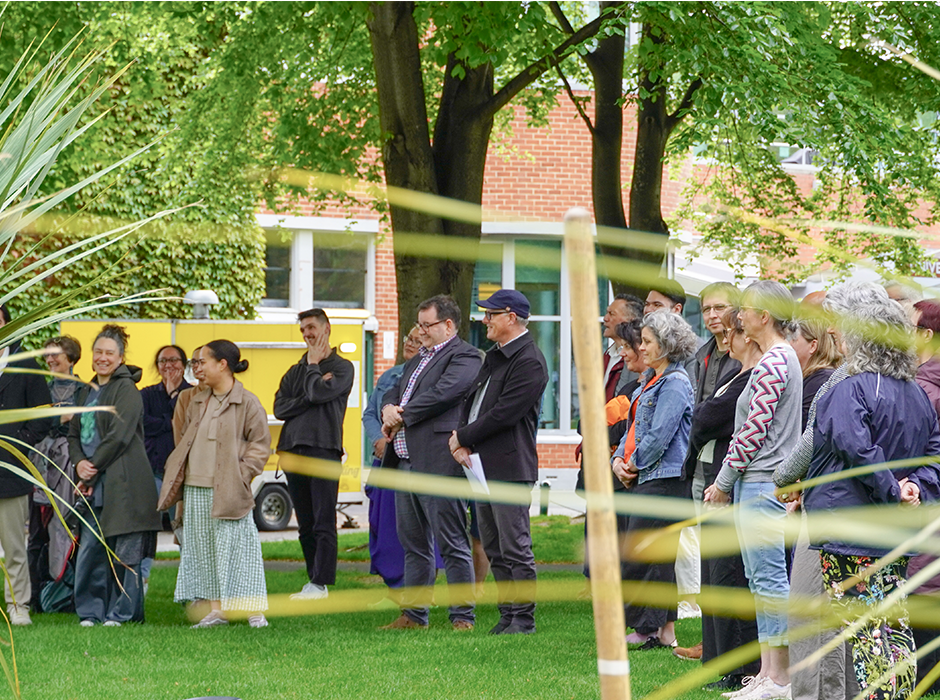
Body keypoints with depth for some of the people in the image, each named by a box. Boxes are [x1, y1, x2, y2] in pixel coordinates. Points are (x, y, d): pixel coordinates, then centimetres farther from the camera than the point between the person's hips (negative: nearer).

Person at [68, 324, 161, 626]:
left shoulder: (126, 389, -4)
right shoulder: (85, 392, 19)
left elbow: (119, 436, -12)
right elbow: (74, 434, 20)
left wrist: (92, 471, -9)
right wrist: (80, 463, -1)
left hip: (123, 484, -7)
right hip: (93, 486, 7)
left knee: (124, 550, -5)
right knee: (89, 548, 2)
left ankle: (122, 612, 2)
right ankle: (90, 610, 9)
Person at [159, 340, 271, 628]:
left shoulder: (247, 403, -5)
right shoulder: (197, 402, 15)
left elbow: (260, 444, -4)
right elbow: (185, 441, 21)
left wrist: (241, 475, -13)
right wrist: (177, 482, 11)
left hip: (228, 493, -7)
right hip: (195, 490, 7)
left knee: (236, 549, -5)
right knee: (204, 550, 6)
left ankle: (255, 612, 0)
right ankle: (215, 609, 11)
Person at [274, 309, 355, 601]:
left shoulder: (342, 367, 5)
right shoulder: (295, 371, 21)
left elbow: (320, 393, -13)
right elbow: (280, 408, 7)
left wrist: (313, 366, 3)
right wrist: (310, 396, -6)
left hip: (324, 448, -6)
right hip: (294, 449, 6)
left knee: (323, 521, -8)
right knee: (305, 524, 7)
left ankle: (321, 583, -9)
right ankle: (314, 579, 11)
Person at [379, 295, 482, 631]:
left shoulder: (464, 357, -7)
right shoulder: (417, 360, 24)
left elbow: (442, 394, -19)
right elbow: (393, 392, 21)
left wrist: (401, 417, -10)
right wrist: (389, 409, -3)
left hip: (439, 464, -9)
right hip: (406, 462, 9)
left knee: (452, 544, -6)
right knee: (413, 544, 14)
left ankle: (463, 617, -2)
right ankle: (413, 614, 20)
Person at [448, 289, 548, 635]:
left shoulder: (529, 362, -13)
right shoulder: (494, 357, 18)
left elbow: (503, 414, -18)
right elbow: (472, 402, 18)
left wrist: (463, 437, -10)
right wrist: (460, 443, 1)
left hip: (510, 466, -10)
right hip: (481, 464, 10)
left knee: (515, 548, -5)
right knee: (494, 550, 12)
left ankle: (523, 617, 0)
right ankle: (507, 613, 18)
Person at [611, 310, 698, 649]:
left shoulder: (675, 383, -13)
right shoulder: (651, 381, 18)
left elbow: (659, 436, -18)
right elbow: (635, 427, 21)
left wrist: (635, 464, -7)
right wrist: (618, 460, 6)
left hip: (664, 479, -10)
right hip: (646, 480, 10)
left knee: (635, 557, -9)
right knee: (660, 556, 10)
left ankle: (645, 628, -3)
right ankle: (665, 630, 13)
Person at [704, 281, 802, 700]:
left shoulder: (771, 363, -15)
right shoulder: (785, 357, 17)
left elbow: (754, 430, -17)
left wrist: (724, 480, -9)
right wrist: (727, 480, 20)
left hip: (761, 484, -10)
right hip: (769, 482, 10)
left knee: (770, 578, -8)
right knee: (763, 579, 12)